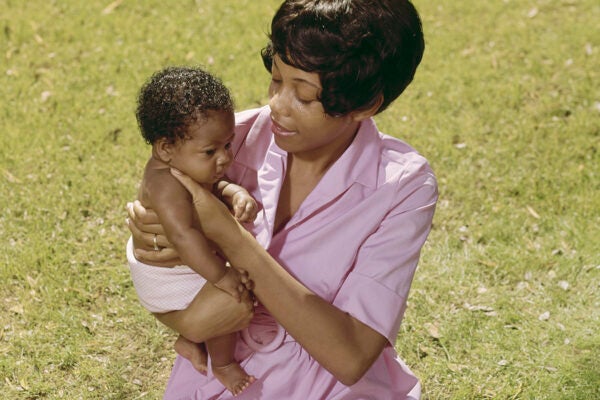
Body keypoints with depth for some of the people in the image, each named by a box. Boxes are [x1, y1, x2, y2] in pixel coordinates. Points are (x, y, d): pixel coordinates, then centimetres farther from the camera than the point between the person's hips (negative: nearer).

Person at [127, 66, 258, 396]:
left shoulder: (185, 167, -8)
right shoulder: (166, 184, -37)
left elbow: (217, 187, 2)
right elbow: (182, 235, -45)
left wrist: (238, 196, -20)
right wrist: (220, 276, -43)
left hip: (187, 265, 10)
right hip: (169, 277, -10)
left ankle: (188, 340, 46)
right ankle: (222, 364, 11)